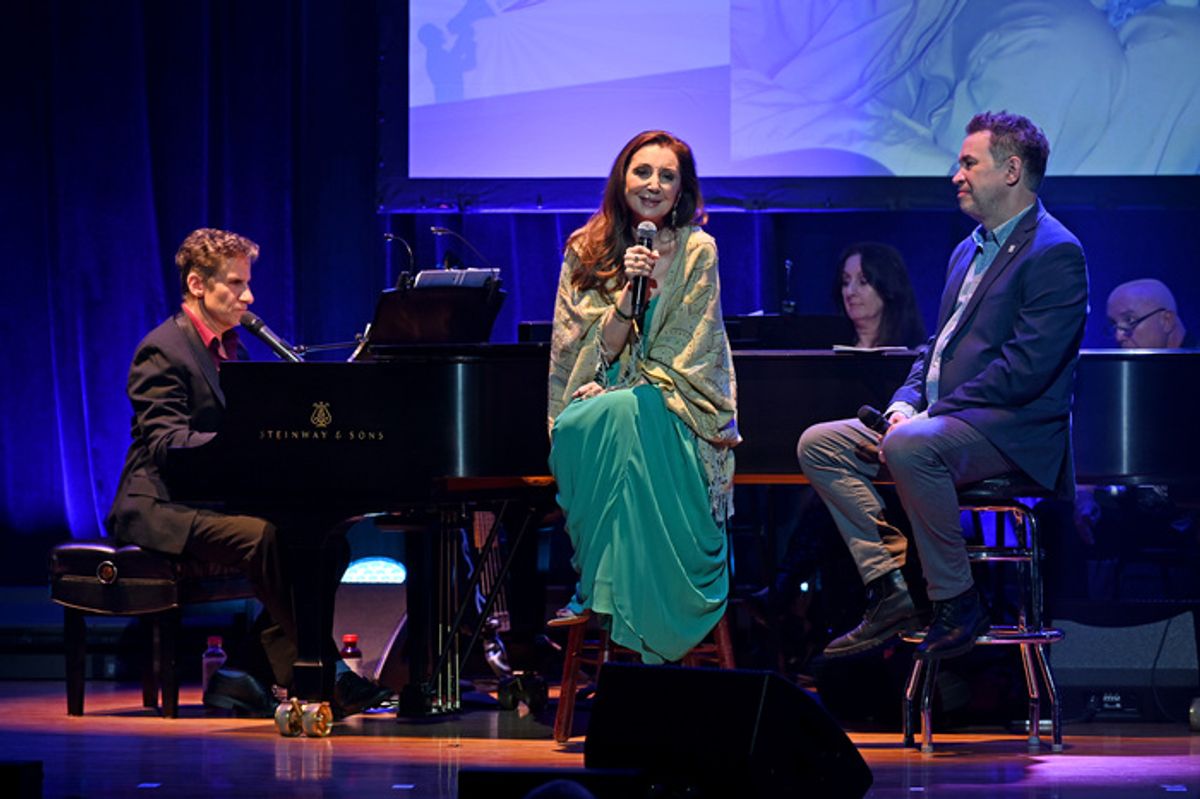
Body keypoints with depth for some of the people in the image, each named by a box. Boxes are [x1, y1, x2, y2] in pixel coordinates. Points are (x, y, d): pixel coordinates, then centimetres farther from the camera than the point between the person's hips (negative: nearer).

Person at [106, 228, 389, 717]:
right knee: (264, 536, -34)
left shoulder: (230, 346, 18)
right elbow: (168, 442, -23)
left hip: (217, 500, 9)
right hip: (165, 507, -9)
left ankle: (248, 676, -9)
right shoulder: (163, 350, -11)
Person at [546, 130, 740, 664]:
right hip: (608, 400, 3)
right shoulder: (587, 250, 8)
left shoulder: (696, 251, 0)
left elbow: (683, 357, -5)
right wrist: (627, 294, -17)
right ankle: (600, 588, -25)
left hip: (675, 409, -2)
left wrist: (612, 395, -16)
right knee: (576, 427, -34)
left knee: (618, 416, -37)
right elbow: (600, 351, 1)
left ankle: (600, 589, -30)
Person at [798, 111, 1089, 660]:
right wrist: (905, 403, 3)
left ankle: (957, 604, -21)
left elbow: (1026, 368, -19)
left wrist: (933, 413, -19)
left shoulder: (1054, 253, -10)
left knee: (908, 447, -37)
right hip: (938, 421, 10)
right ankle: (889, 592, -8)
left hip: (1009, 430, -10)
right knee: (818, 444, -1)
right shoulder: (969, 250, 21)